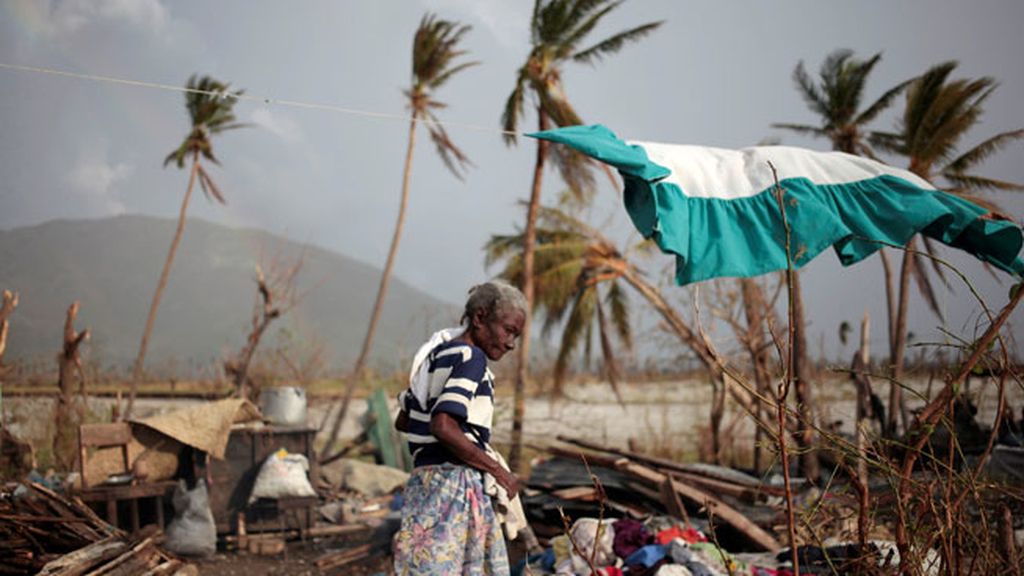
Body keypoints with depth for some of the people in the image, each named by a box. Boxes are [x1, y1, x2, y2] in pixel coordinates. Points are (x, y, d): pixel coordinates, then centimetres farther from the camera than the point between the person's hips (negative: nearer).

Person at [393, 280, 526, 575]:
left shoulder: (438, 353, 16)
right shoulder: (470, 357, -12)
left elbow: (403, 421, 23)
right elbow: (443, 427, -24)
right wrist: (497, 470, -15)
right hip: (454, 481, -10)